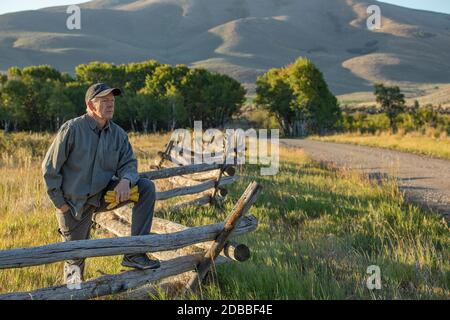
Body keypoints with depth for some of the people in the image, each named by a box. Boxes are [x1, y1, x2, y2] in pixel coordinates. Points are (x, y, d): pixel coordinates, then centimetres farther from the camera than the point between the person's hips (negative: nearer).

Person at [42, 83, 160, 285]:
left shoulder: (118, 134, -1)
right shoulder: (72, 129, -15)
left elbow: (129, 163, -1)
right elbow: (50, 167, -11)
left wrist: (125, 180, -25)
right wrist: (59, 201, -10)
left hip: (105, 193, 4)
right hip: (74, 202, -3)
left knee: (146, 188, -17)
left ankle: (134, 253, -16)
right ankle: (72, 284, 43)